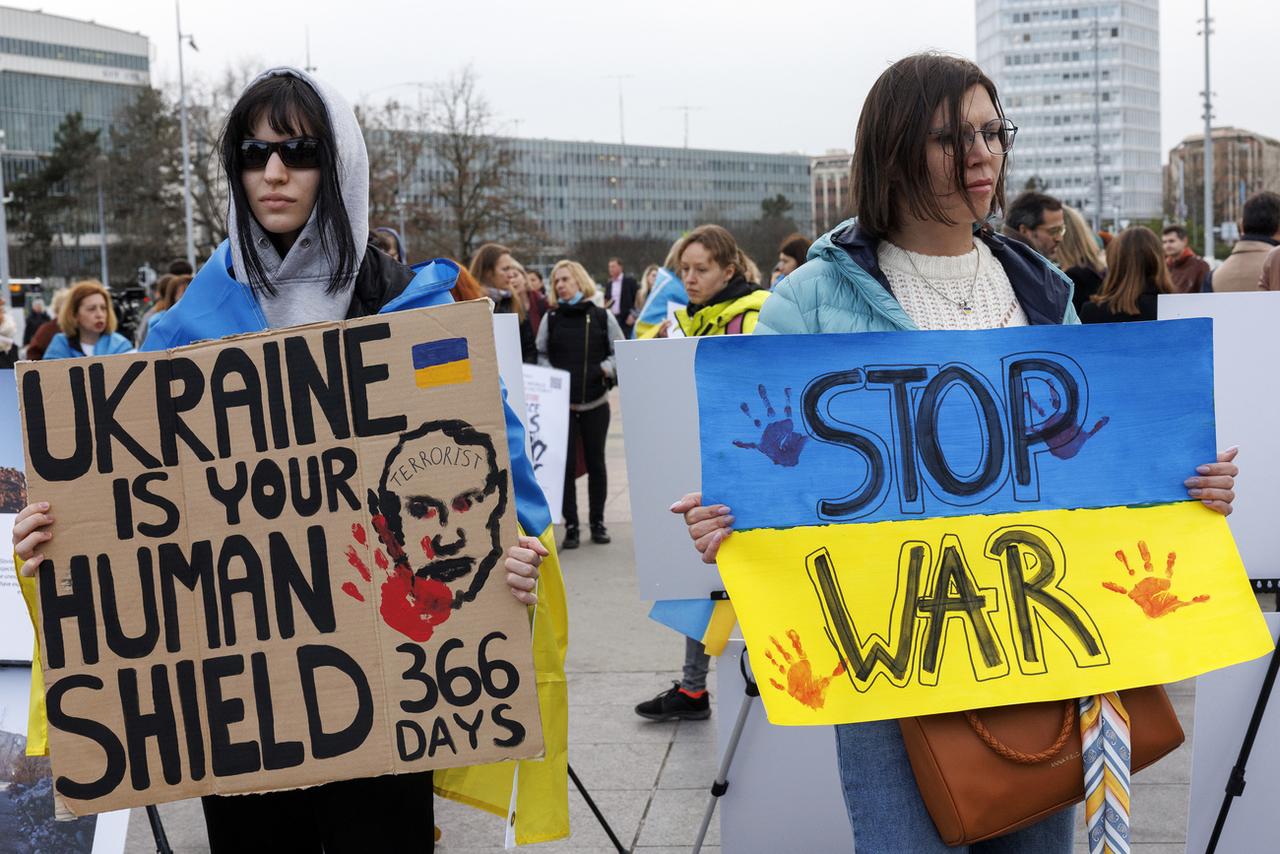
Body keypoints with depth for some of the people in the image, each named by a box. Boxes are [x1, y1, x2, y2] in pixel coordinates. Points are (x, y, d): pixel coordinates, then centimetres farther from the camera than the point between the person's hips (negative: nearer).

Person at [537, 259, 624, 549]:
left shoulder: (602, 316, 2)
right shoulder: (551, 319, 6)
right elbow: (540, 354, 10)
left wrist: (607, 367, -12)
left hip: (595, 401, 0)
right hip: (561, 402, 1)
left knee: (595, 461, 7)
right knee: (566, 463, 0)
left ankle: (597, 522, 19)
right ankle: (571, 525, 7)